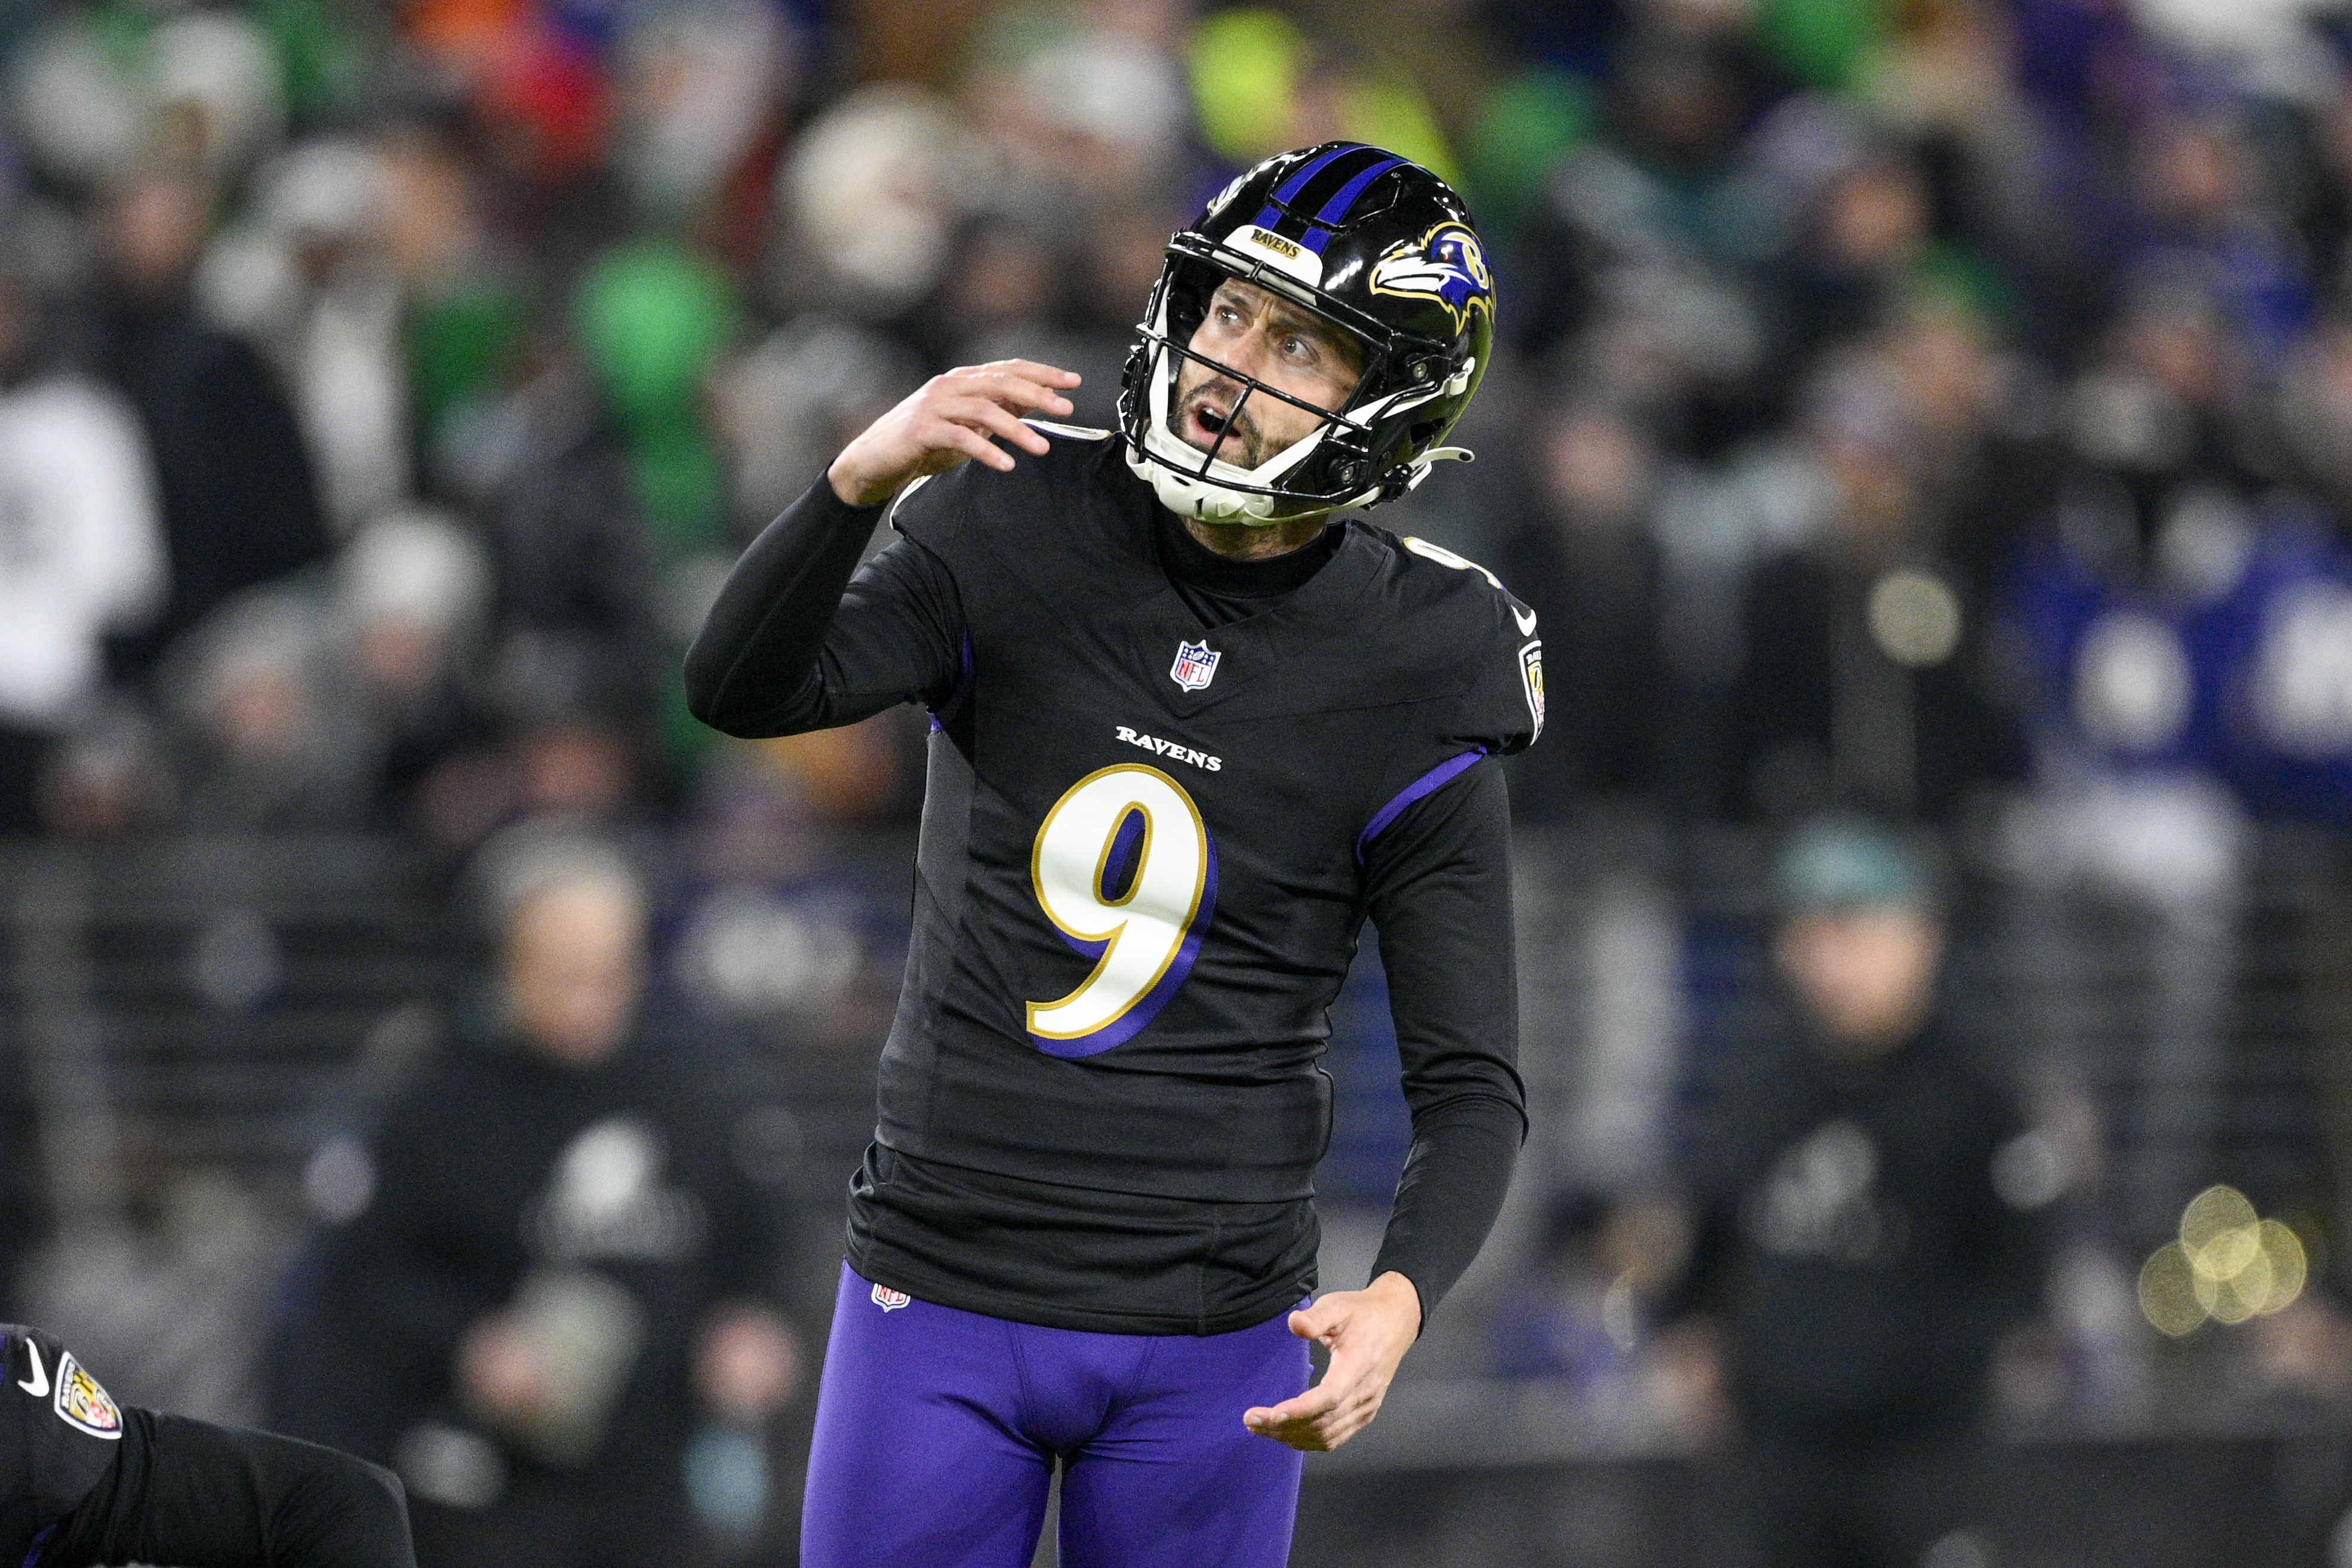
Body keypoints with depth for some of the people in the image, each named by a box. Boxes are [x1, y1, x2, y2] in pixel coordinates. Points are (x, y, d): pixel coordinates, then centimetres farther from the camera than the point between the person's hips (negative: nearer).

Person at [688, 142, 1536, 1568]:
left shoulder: (1406, 684, -5)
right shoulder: (1016, 537, -2)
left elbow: (1472, 1086, -4)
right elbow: (742, 692, -16)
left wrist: (1402, 1298, -24)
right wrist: (860, 483, -35)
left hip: (1212, 1344, -1)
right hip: (944, 1291, 1)